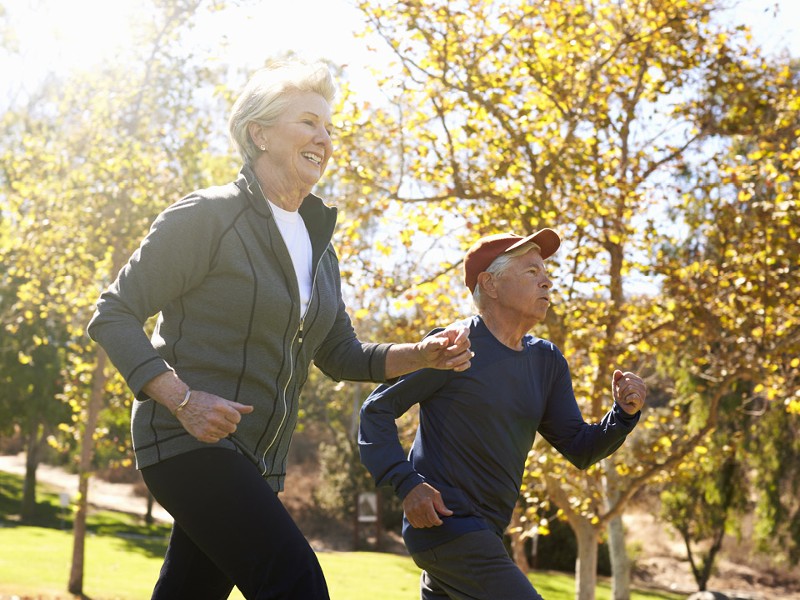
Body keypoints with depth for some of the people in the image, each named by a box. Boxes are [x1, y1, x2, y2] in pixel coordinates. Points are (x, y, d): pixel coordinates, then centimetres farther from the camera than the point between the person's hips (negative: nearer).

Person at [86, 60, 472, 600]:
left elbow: (339, 355, 18)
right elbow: (114, 314, -10)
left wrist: (423, 356, 1)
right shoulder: (208, 216, -8)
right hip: (190, 438, -8)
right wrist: (182, 399, -23)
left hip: (257, 463, 8)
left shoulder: (317, 245, 15)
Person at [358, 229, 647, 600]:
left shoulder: (547, 361, 9)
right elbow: (377, 409, -8)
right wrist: (407, 484, -19)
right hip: (445, 523, -8)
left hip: (484, 534, 8)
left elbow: (580, 449, 9)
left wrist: (624, 413, -9)